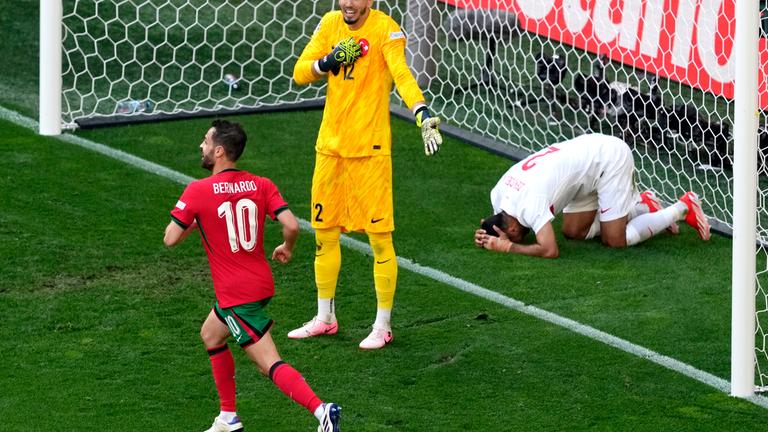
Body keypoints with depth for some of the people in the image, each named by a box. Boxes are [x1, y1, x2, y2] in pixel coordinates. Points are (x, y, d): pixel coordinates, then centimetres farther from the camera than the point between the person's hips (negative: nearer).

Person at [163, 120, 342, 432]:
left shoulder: (197, 191, -14)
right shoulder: (261, 185, -1)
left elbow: (170, 239, -11)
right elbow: (291, 225, -10)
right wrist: (287, 249, 12)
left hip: (235, 296, -8)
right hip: (262, 285, 8)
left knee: (270, 365, -10)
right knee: (210, 335, 28)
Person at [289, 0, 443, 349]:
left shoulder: (386, 29, -13)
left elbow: (402, 75, -29)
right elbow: (299, 73, 5)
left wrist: (422, 114, -46)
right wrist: (328, 62, -15)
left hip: (370, 147, -6)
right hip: (330, 145, 6)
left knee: (379, 237, -4)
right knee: (324, 232, 15)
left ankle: (383, 326, 8)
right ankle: (324, 318, 31)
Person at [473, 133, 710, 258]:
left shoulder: (530, 203, -31)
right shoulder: (498, 194, -5)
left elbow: (550, 250, -33)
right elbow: (503, 228, 12)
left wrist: (508, 247, -24)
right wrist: (488, 238, -10)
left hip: (610, 157, -9)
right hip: (591, 150, 9)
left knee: (615, 240, -6)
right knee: (573, 231, 10)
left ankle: (682, 208, 9)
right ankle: (642, 205, 21)